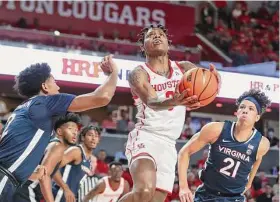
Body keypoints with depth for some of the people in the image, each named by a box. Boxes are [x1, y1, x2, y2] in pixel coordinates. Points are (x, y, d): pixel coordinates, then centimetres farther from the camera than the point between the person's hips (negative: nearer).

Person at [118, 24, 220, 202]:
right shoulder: (139, 74, -5)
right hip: (146, 137, -6)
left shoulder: (183, 68, 10)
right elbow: (151, 102, -23)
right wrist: (173, 102, -46)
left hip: (168, 145, 6)